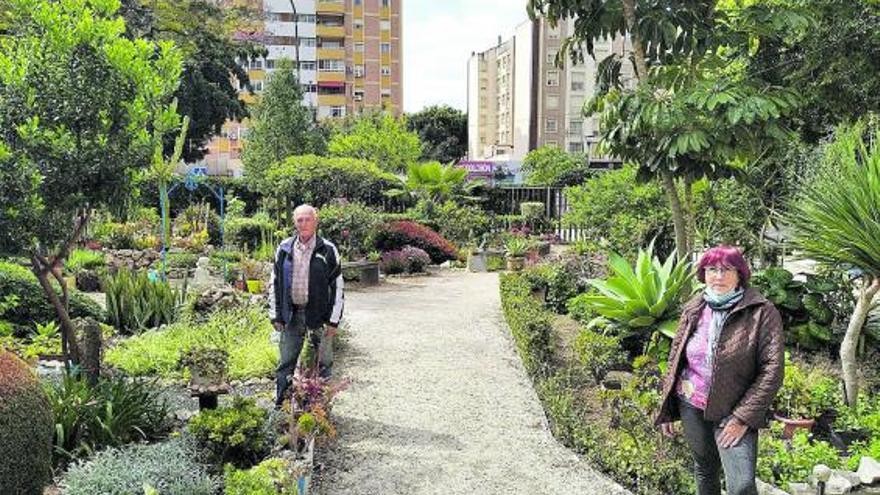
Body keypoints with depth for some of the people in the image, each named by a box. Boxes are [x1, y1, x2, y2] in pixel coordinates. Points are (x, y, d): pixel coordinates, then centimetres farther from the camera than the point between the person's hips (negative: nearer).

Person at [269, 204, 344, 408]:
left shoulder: (328, 250, -3)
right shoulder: (284, 249, 5)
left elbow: (338, 287, -2)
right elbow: (274, 283, 10)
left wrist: (333, 320, -7)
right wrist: (275, 315, 4)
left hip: (319, 315, -2)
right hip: (291, 315, 2)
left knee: (322, 364, 6)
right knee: (285, 363, 8)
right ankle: (280, 406, 20)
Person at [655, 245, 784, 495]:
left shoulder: (762, 312, -9)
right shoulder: (693, 310, 3)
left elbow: (772, 369, -13)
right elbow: (675, 359, 9)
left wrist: (744, 417, -16)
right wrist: (666, 409, 8)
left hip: (734, 412, -4)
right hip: (691, 407, 4)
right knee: (705, 470, 19)